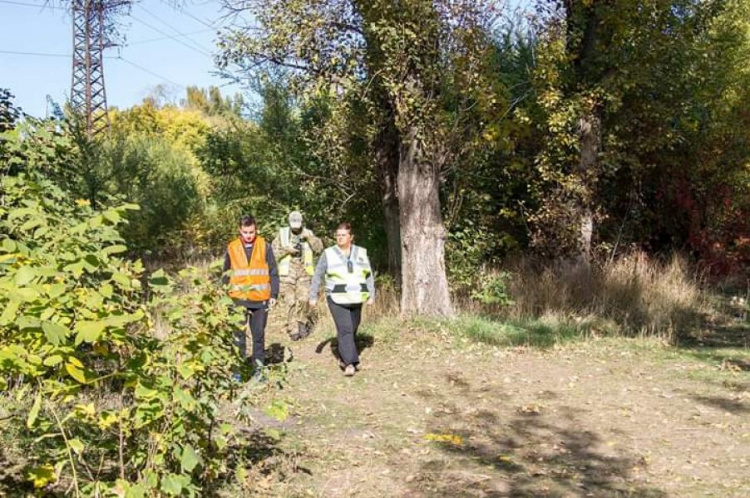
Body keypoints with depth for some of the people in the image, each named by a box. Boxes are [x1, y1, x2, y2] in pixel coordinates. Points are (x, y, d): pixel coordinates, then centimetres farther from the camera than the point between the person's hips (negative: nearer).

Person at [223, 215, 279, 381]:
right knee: (238, 335, 3)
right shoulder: (232, 248, 3)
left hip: (260, 300, 0)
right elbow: (226, 275, 9)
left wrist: (273, 294, -4)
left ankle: (258, 368, 18)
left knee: (259, 335, 8)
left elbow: (273, 272, 1)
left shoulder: (264, 246, 0)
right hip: (238, 299, 0)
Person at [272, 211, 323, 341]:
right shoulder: (282, 233, 6)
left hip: (304, 272, 0)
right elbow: (274, 250, 3)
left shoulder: (308, 233, 8)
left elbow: (319, 248, -2)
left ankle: (302, 322, 10)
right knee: (289, 302, -3)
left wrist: (309, 237, -15)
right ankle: (293, 330, 4)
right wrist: (287, 250, -12)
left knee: (304, 299, -13)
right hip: (287, 272, 0)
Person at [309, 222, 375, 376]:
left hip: (356, 299, 4)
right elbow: (317, 276, 3)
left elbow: (368, 275, 10)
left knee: (352, 330, 9)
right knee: (345, 329, -15)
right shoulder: (328, 254, -1)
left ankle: (344, 358, 25)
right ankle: (350, 363, -18)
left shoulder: (361, 253, 6)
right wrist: (313, 296, 1)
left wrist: (371, 295, 5)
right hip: (337, 300, -4)